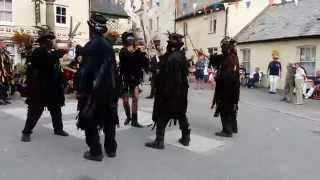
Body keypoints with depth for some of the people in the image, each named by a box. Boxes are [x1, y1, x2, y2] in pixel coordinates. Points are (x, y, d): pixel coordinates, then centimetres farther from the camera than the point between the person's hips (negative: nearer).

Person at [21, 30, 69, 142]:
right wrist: (61, 52, -29)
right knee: (35, 111, 0)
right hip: (39, 88, -7)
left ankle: (58, 129, 28)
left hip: (52, 88, 8)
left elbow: (57, 70, 16)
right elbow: (48, 59, -32)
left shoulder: (52, 53, 15)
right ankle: (26, 132, 14)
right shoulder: (38, 52, -9)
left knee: (56, 110, 14)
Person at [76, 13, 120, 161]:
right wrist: (115, 87, 15)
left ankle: (95, 152, 7)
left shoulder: (90, 46, -14)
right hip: (109, 88, 7)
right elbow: (112, 68, 10)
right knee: (109, 119, 15)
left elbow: (85, 70, -18)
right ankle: (111, 149, 25)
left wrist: (80, 90, -13)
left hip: (94, 89, -7)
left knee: (90, 121, 4)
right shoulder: (108, 45, 8)